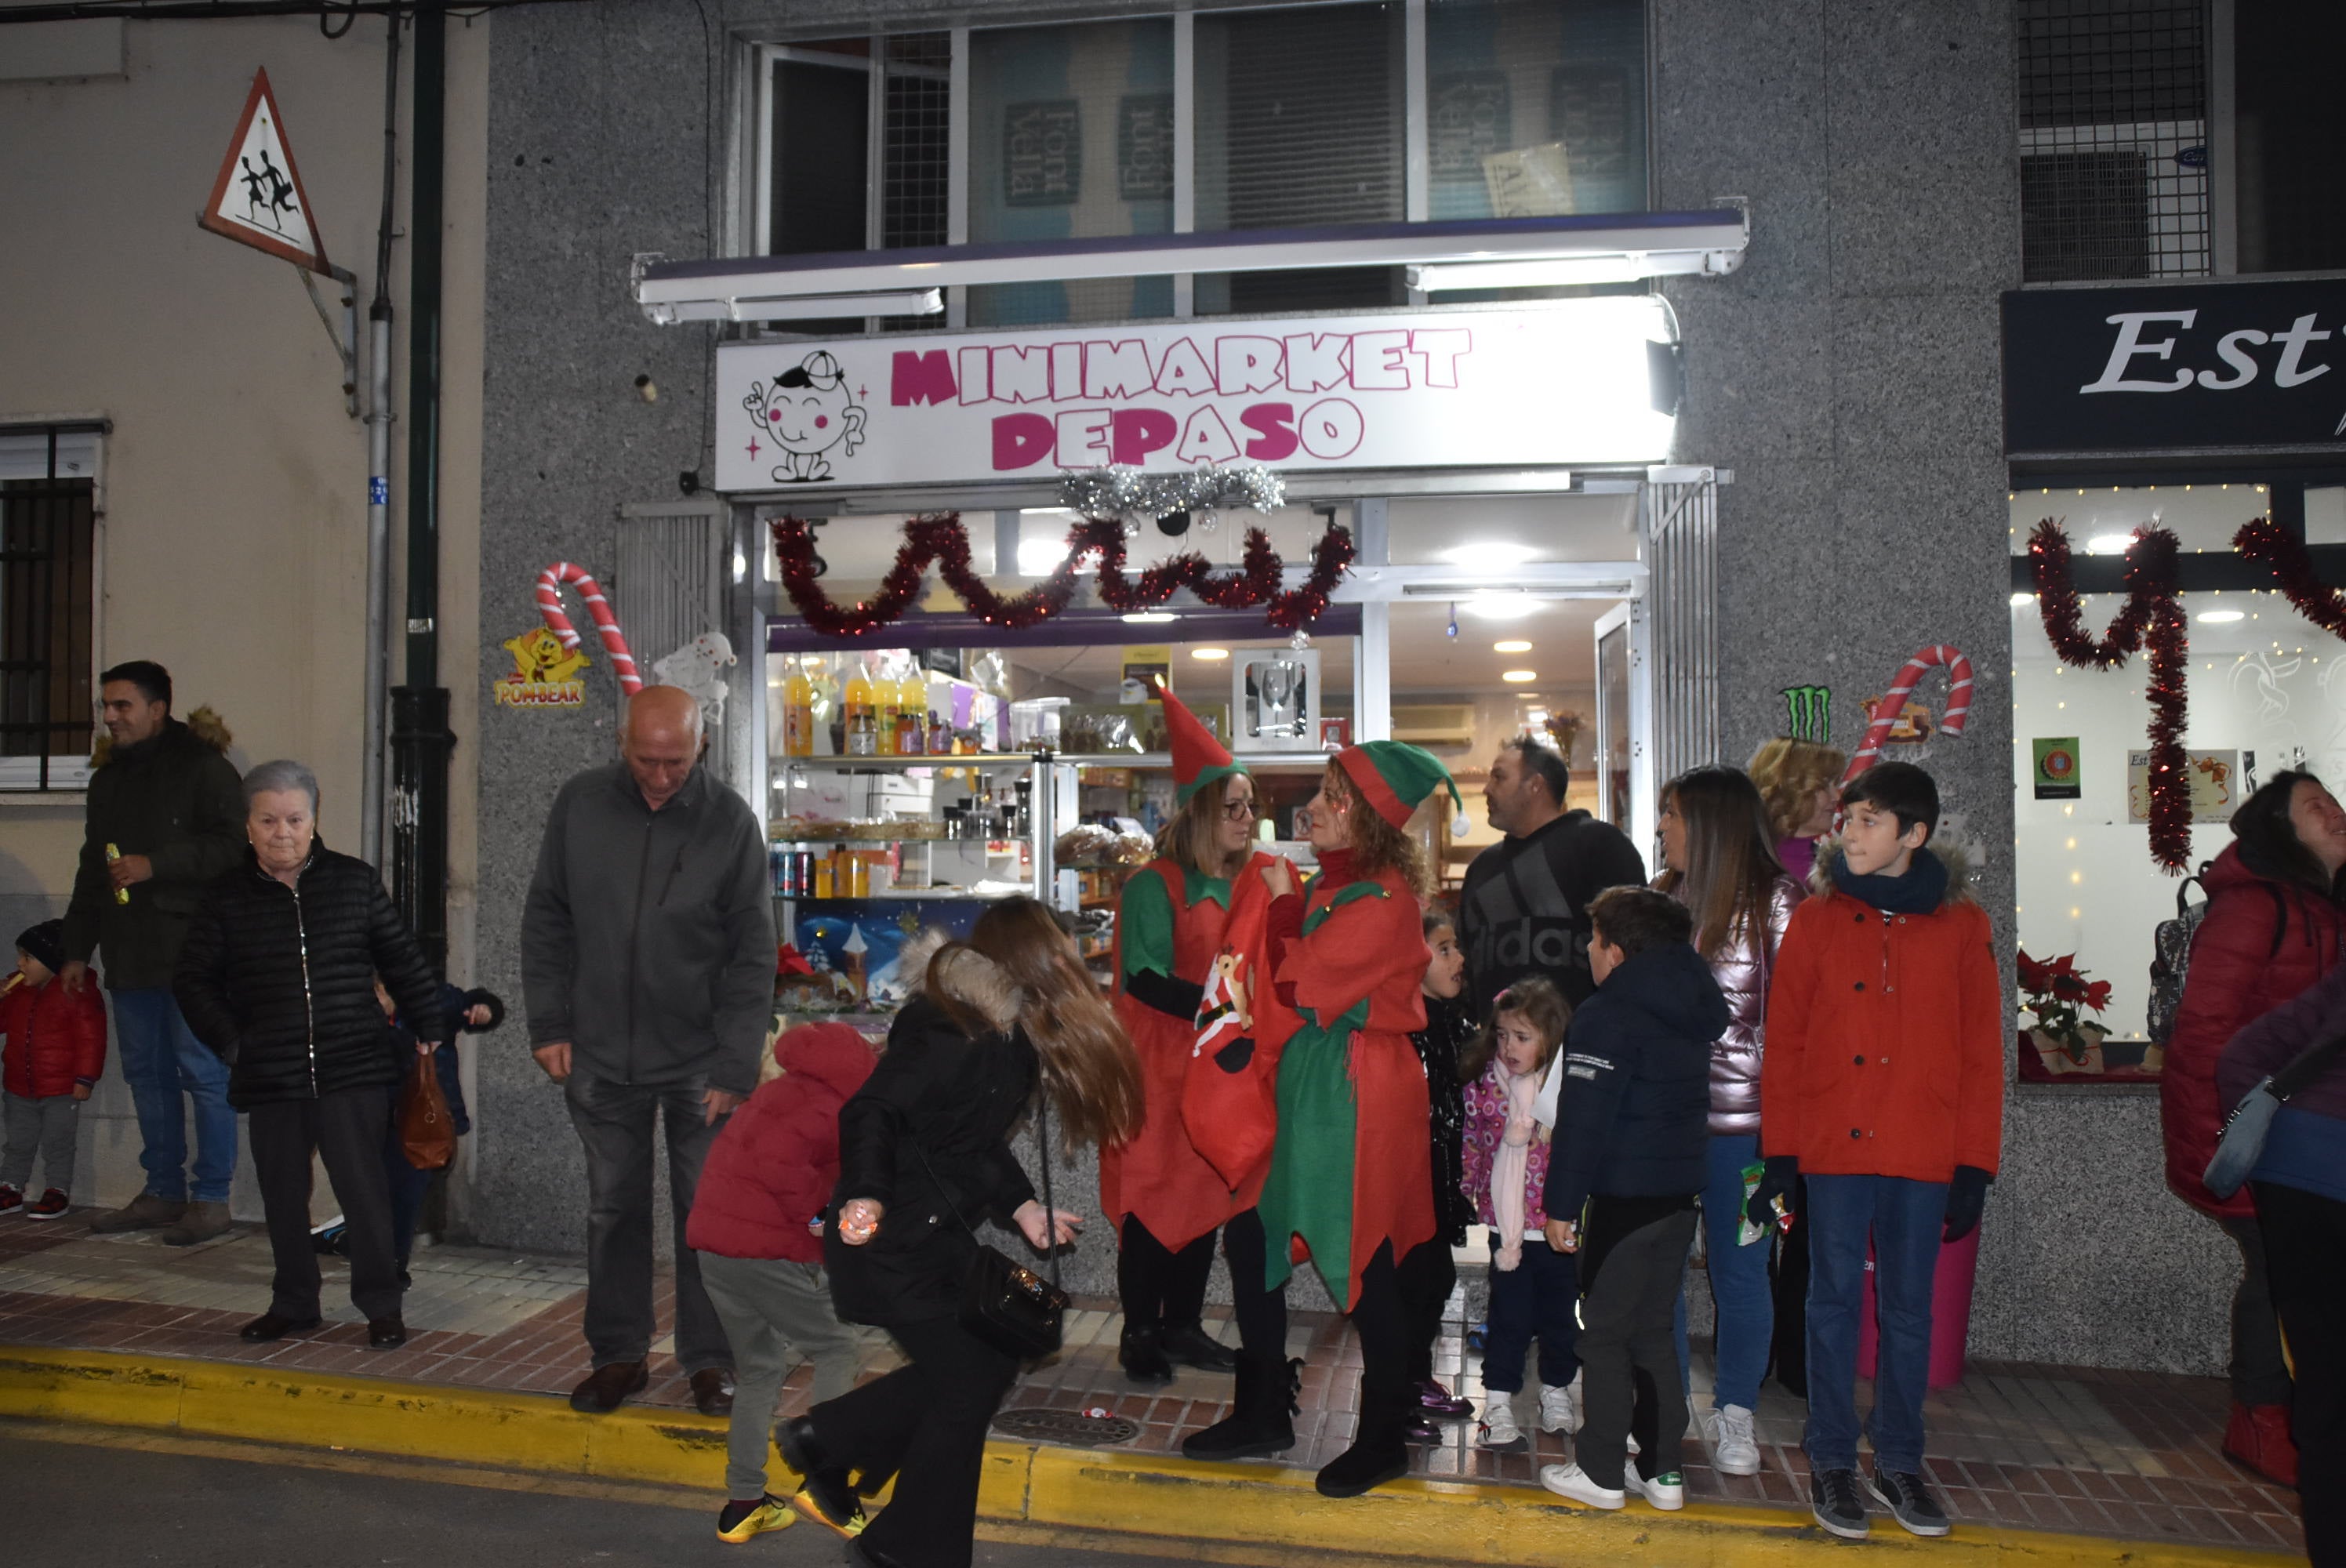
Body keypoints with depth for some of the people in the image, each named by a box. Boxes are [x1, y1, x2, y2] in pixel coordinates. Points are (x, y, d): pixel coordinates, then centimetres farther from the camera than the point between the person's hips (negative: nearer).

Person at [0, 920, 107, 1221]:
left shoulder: (77, 993, -15)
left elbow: (91, 1038, -15)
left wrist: (85, 1078, -16)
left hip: (61, 1089, -6)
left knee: (56, 1145, 3)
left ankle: (58, 1191, 14)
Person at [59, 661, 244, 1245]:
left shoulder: (200, 766, -5)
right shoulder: (108, 780, 19)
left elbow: (233, 844, -14)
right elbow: (91, 873, 25)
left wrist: (155, 865, -17)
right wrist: (77, 949, 22)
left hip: (190, 952, -8)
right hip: (131, 956, 8)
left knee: (203, 1072, -5)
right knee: (146, 1072, 11)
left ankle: (211, 1198, 1)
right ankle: (164, 1191, 19)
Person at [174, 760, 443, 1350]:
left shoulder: (355, 881, 3)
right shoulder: (226, 897, 4)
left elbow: (402, 959, 10)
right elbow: (194, 980, 10)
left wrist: (427, 1026, 12)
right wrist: (229, 1041, 1)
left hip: (353, 1070, -2)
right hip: (270, 1077, 2)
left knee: (362, 1187, -5)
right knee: (283, 1194, 11)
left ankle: (381, 1304, 6)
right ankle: (294, 1302, 26)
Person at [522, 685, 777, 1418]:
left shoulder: (730, 821, -10)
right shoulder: (580, 803, -3)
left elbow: (753, 953, -8)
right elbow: (546, 919, 6)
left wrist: (736, 1068, -11)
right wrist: (548, 1025, 0)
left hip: (700, 1062, -2)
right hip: (602, 1056, 2)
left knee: (706, 1213, 5)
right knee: (613, 1209, 12)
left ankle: (709, 1359, 18)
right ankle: (619, 1354, 26)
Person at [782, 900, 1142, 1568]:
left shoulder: (1004, 1037, 6)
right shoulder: (952, 1036, -22)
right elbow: (871, 1112, -30)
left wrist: (1025, 1210, 14)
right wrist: (865, 1195, -43)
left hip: (939, 1236, 10)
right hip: (889, 1237, -10)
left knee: (988, 1360, 14)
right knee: (966, 1381, -2)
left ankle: (825, 1443, 26)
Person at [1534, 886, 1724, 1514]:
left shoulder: (1604, 1018, -14)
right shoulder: (1691, 1014, 11)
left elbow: (1581, 1121, -17)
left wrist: (1561, 1203, -12)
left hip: (1625, 1197, -8)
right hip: (1680, 1192, 8)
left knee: (1605, 1332, 3)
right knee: (1653, 1331, 16)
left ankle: (1601, 1472, 8)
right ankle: (1662, 1469, 20)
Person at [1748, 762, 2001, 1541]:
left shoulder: (1961, 923, 3)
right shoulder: (1816, 919, 3)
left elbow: (1981, 1051, 4)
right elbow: (1783, 1042, 2)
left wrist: (1975, 1166, 0)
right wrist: (1779, 1152, -1)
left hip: (1923, 1152, 1)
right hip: (1833, 1146, 0)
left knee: (1909, 1308, 10)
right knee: (1835, 1300, 5)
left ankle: (1899, 1463, 24)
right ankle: (1831, 1462, 17)